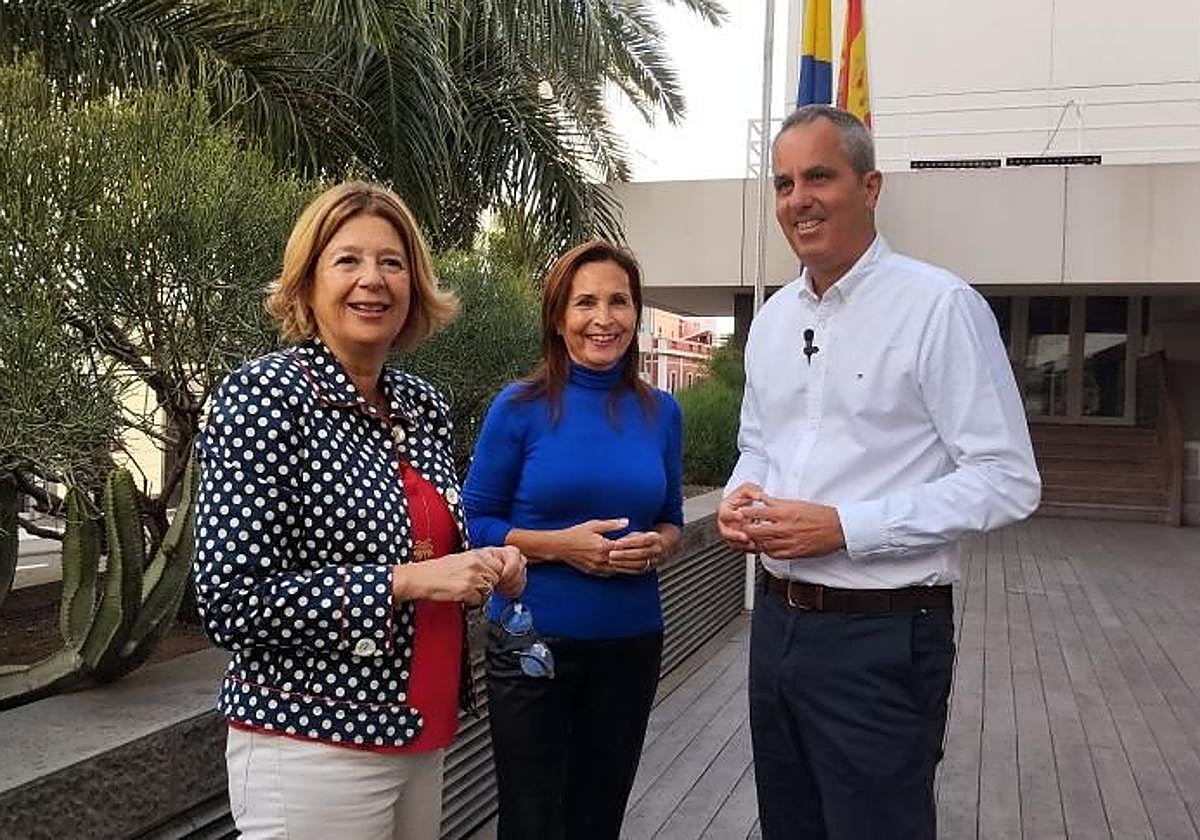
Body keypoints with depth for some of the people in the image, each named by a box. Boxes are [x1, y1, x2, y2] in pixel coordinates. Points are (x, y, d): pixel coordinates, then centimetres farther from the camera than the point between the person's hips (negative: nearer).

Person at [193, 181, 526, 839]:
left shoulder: (423, 403, 5)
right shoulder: (264, 394, -14)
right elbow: (231, 604, -18)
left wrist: (489, 566, -1)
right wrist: (405, 581, -22)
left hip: (419, 737, 7)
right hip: (313, 745, -7)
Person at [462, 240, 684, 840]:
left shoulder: (661, 412, 2)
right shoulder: (521, 407, -9)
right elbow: (473, 523, -6)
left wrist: (655, 546, -10)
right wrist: (559, 545, -19)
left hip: (632, 642, 3)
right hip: (532, 640, -3)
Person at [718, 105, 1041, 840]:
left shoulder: (940, 305, -14)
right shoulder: (773, 317, 9)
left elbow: (1007, 480, -17)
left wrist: (843, 527, -22)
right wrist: (740, 497, -2)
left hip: (881, 637, -7)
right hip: (777, 620, 7)